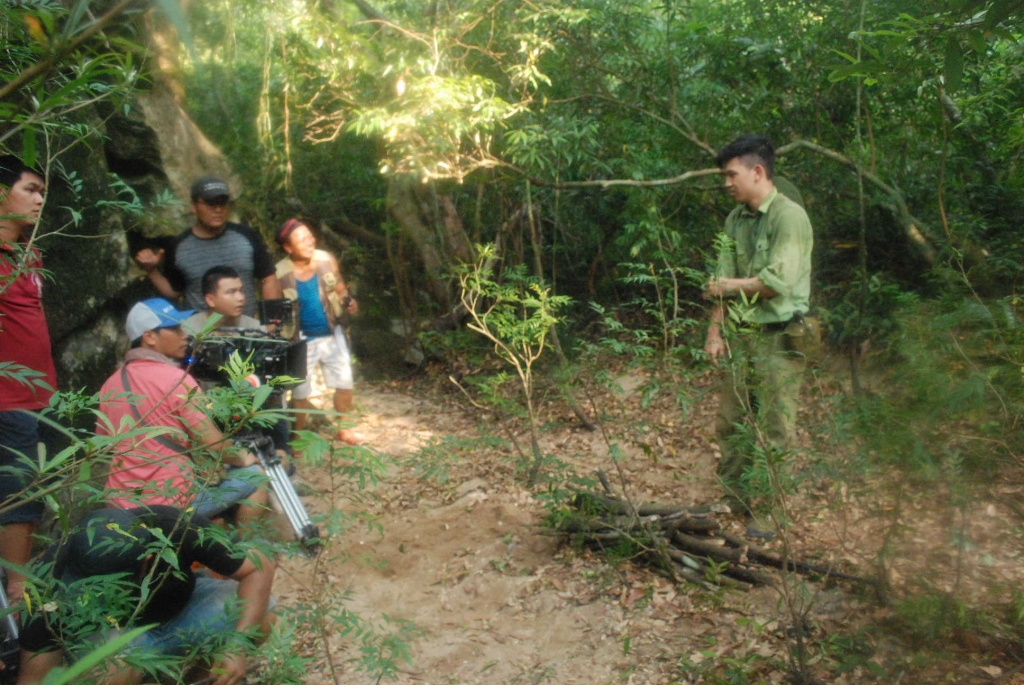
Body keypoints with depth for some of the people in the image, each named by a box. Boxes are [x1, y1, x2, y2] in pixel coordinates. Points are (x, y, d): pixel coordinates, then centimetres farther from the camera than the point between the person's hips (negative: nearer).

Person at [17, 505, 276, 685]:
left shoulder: (179, 529, -34)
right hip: (109, 628, -1)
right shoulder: (57, 575, -31)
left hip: (181, 606, 2)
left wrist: (236, 645, -34)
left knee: (258, 621, -25)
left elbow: (260, 568, -24)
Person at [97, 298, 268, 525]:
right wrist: (242, 459, 4)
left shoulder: (110, 384, 5)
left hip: (121, 502, 8)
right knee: (255, 476, 7)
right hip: (172, 501, -8)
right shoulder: (176, 380, -16)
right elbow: (213, 443, -16)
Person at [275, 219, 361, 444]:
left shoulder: (327, 260, -11)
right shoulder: (280, 274, -19)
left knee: (345, 384, 14)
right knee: (301, 392, 12)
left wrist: (350, 302, -18)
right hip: (302, 340, -3)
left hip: (332, 335, 3)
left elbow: (341, 290, 3)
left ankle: (343, 429, 37)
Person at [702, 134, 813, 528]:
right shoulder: (736, 219, 11)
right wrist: (715, 330, 2)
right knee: (730, 422, 11)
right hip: (741, 333, 7)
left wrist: (728, 286, -6)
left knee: (774, 429, 0)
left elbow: (777, 282, -19)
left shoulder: (789, 216, -11)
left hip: (778, 337, -7)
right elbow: (724, 280, 10)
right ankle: (733, 500, 25)